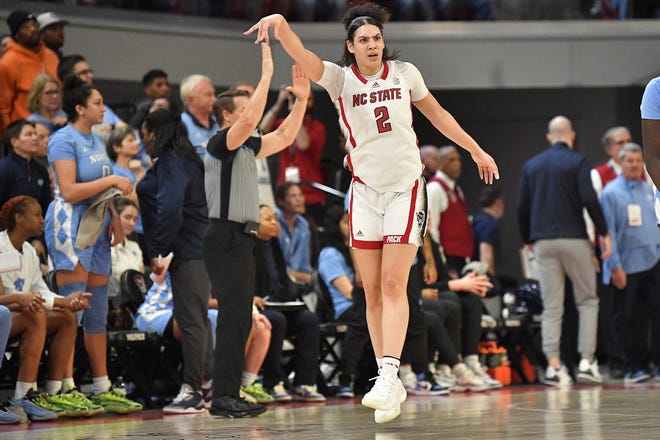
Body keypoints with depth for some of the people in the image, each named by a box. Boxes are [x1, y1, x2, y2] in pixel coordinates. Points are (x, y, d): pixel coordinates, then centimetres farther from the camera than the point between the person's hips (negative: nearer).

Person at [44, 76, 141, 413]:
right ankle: (66, 388, -10)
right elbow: (69, 191, -18)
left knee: (98, 313, 9)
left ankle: (102, 390, 13)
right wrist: (111, 180, -15)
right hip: (71, 227, -9)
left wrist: (115, 219, 7)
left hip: (97, 229, 9)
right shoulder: (64, 139, -9)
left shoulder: (97, 141, 17)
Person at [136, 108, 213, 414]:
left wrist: (157, 251, -18)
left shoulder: (171, 164, -13)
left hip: (188, 251, -11)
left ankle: (191, 390, -8)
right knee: (198, 318, 17)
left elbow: (169, 210, -24)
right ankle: (206, 385, 24)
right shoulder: (183, 160, 18)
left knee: (191, 320, -9)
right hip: (198, 248, 11)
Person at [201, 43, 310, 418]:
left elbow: (285, 137, 25)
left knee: (240, 319, 9)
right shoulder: (220, 143, -8)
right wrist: (267, 74, -22)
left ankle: (228, 396, 11)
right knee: (234, 316, -15)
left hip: (243, 239, 10)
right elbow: (250, 120, -25)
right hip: (226, 237, -10)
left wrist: (302, 100, 14)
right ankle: (224, 397, -17)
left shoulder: (247, 147, 18)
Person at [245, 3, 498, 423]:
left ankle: (389, 376, -18)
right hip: (365, 191, 1)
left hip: (406, 187, -1)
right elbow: (300, 54, -20)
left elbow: (437, 114, 15)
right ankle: (392, 385, 8)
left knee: (393, 285, -12)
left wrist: (477, 151, 21)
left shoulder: (405, 73, 1)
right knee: (372, 291, 1)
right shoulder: (339, 78, -3)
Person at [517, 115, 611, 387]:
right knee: (587, 300, 7)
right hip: (573, 240, -4)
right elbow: (589, 200, -12)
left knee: (551, 307, 3)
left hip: (543, 242, 4)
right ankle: (587, 361, -2)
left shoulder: (531, 166, 11)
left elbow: (522, 208, 12)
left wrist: (527, 240, 24)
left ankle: (553, 365, -6)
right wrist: (604, 233, -3)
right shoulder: (577, 162, -3)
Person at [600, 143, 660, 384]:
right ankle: (631, 368, 8)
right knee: (624, 318, 2)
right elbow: (608, 231, -9)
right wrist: (615, 266, -13)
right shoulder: (611, 193, -5)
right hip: (626, 265, -5)